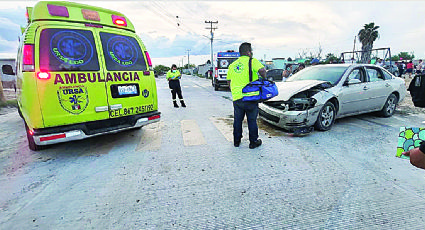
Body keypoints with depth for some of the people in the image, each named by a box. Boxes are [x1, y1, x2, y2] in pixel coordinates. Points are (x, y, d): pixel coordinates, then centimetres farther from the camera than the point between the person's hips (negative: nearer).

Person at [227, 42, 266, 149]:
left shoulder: (232, 65, 13)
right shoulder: (252, 61, -4)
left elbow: (229, 82, 17)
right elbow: (262, 70, -20)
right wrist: (264, 79, -1)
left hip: (236, 98, 4)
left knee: (237, 120, 17)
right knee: (252, 120, 10)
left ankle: (236, 141, 28)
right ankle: (253, 142, 20)